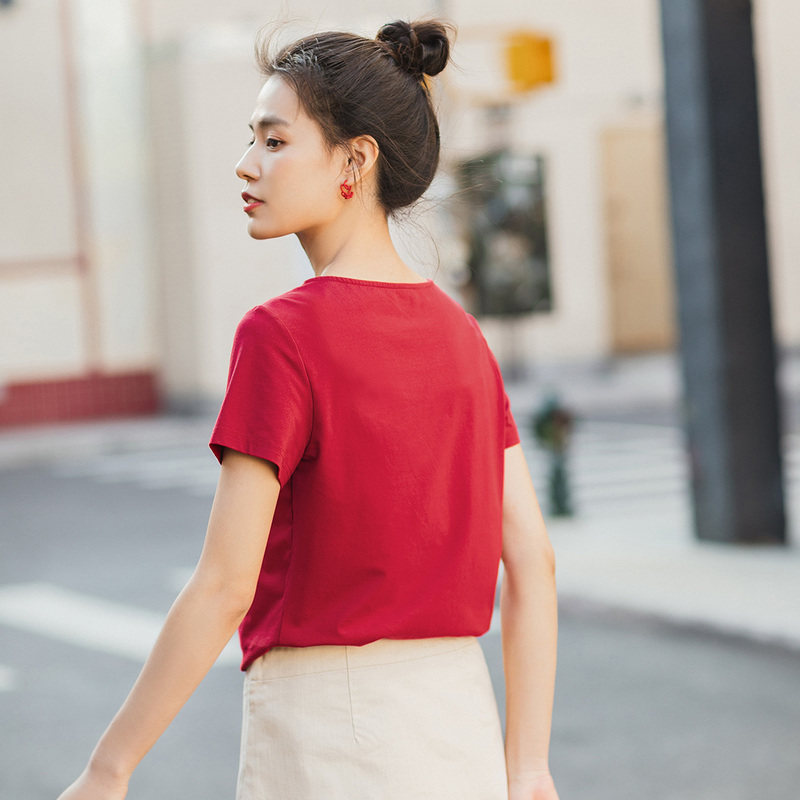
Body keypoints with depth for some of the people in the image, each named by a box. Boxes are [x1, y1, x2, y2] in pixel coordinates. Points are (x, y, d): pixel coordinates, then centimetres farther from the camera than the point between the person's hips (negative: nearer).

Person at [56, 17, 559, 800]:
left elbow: (225, 585, -16)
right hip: (457, 727, 7)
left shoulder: (283, 334, -14)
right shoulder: (459, 334, 7)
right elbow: (532, 561, 6)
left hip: (326, 734, -7)